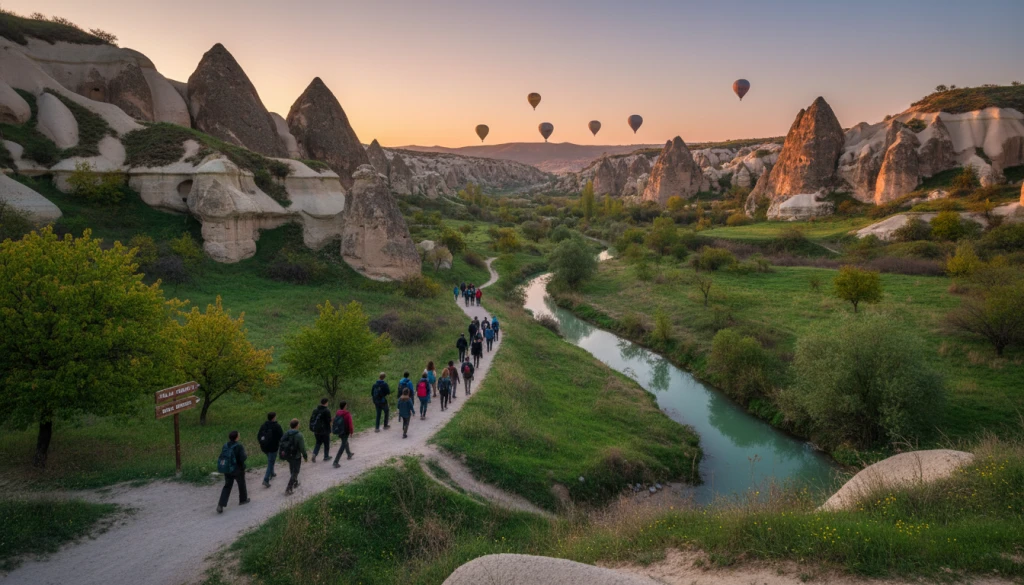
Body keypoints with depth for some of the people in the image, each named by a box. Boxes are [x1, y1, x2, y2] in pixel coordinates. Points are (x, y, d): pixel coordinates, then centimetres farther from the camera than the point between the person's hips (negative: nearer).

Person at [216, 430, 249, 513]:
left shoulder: (225, 446, -3)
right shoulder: (239, 446, -20)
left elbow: (222, 457, 2)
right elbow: (243, 458, -22)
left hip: (227, 470, 4)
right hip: (237, 469, -4)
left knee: (227, 486, 10)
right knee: (241, 484, 18)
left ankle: (221, 505, -3)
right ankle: (243, 500, 36)